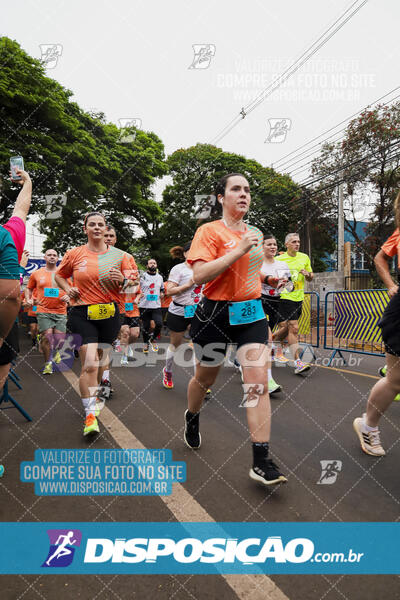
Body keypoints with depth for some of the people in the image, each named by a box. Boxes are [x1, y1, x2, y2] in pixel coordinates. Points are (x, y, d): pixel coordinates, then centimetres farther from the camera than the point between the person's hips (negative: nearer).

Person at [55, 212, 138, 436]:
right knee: (90, 365, -13)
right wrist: (69, 289, 2)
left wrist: (122, 280, -17)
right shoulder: (75, 254, 6)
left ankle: (93, 398, 38)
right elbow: (59, 276, 22)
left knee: (101, 363, 13)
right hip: (82, 314, -2)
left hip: (110, 313, 2)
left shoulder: (119, 255, 5)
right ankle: (90, 415, -7)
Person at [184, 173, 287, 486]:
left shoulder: (255, 233, 11)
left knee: (259, 381, -8)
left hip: (251, 312, 4)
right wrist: (238, 250, -25)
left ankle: (262, 462, -1)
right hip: (216, 313, -4)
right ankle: (192, 418, 49)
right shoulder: (209, 231, -9)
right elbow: (199, 275, -22)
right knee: (206, 378, 15)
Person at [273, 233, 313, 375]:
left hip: (299, 298, 6)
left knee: (286, 328, 14)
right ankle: (297, 363, -12)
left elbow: (310, 278, 17)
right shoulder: (279, 259, -5)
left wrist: (308, 274, -5)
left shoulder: (305, 257, 10)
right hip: (286, 297, -6)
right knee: (294, 328, -13)